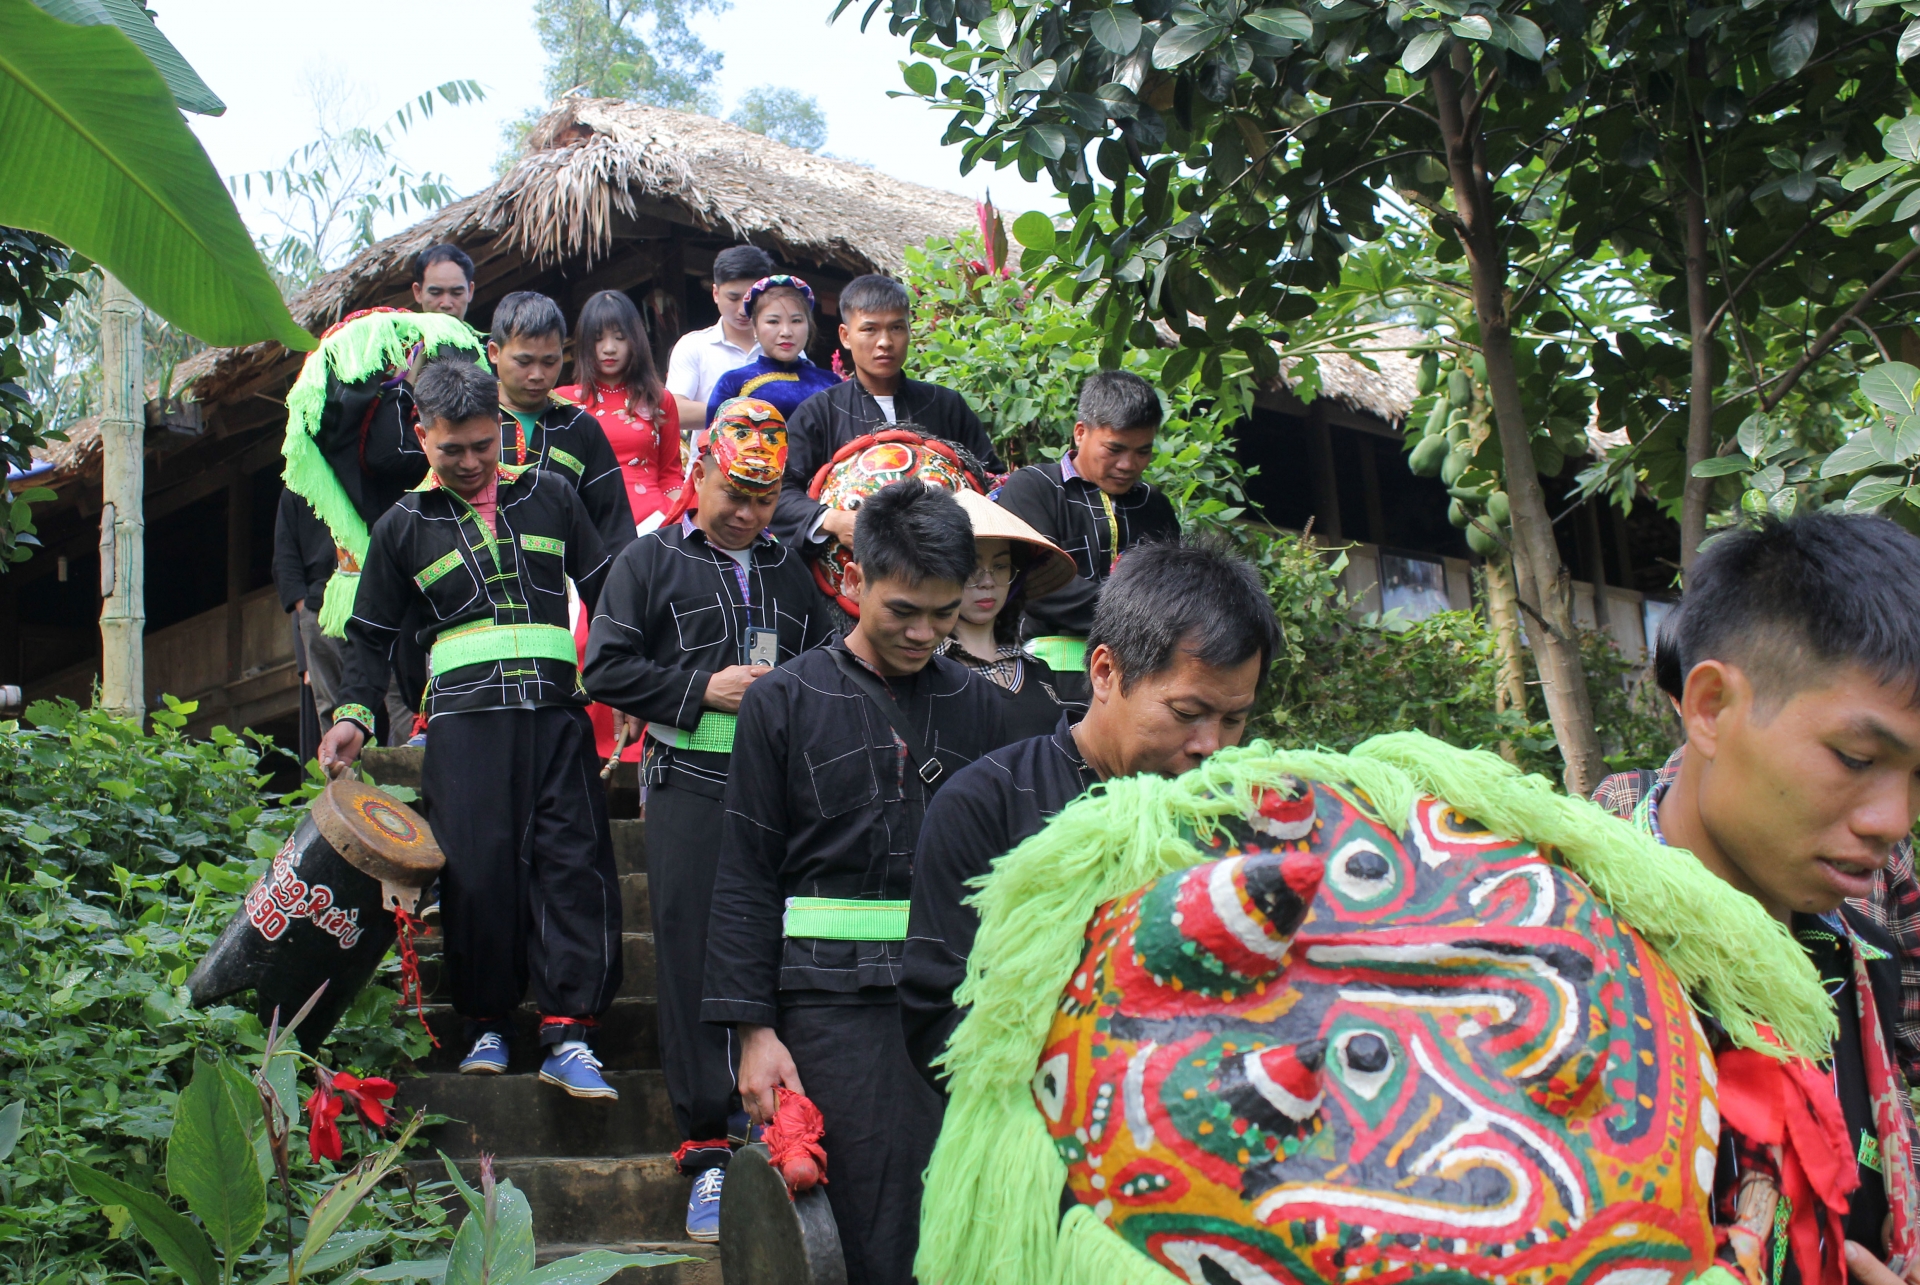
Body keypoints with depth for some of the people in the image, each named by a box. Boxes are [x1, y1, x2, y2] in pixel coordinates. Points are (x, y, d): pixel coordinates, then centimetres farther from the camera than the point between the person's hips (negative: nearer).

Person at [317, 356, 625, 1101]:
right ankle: (487, 1024, 9)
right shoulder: (404, 527, 14)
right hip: (463, 716, -1)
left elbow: (605, 589, 19)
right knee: (478, 870, -7)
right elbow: (371, 635, 18)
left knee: (573, 860, -8)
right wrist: (353, 715, 4)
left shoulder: (550, 496, 15)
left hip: (556, 710, 1)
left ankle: (567, 1034, -6)